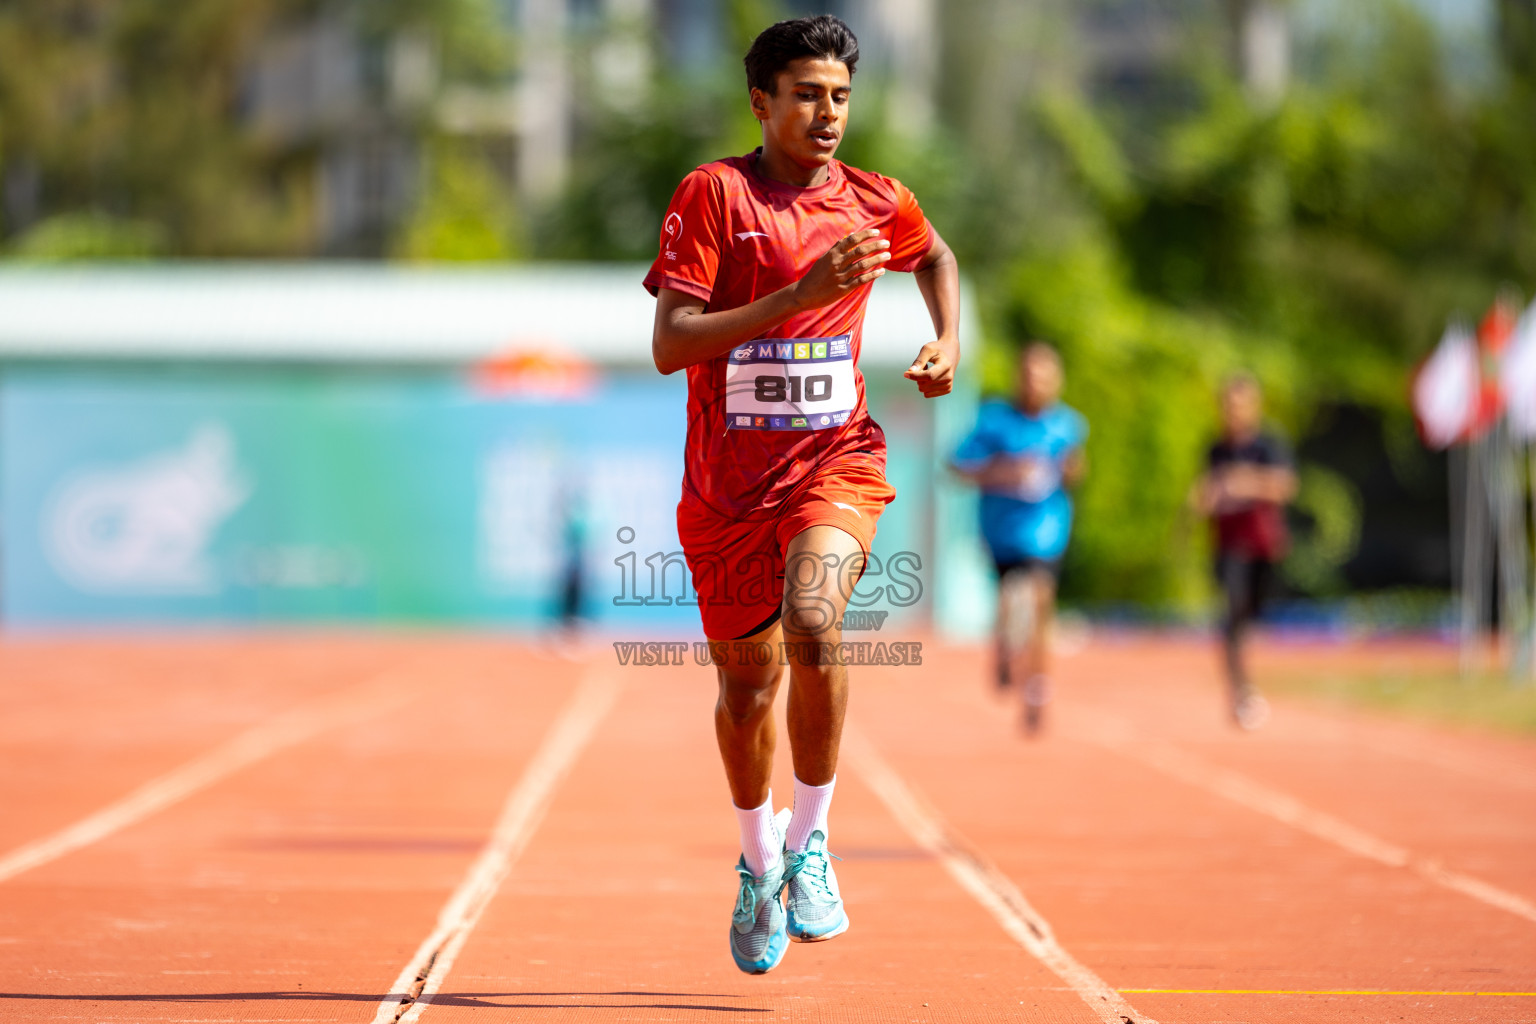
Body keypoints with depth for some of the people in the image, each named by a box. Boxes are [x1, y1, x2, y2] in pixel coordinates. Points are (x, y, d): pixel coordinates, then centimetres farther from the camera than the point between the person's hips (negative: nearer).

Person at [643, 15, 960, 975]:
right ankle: (759, 859, 39)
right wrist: (804, 293, -26)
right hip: (728, 484, 0)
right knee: (747, 684, 11)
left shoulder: (878, 204, 2)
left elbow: (937, 256, 28)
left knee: (812, 621, -28)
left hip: (835, 463, 0)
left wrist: (949, 341, 8)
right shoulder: (715, 193, -9)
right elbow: (669, 345, -18)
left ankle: (810, 842, -11)